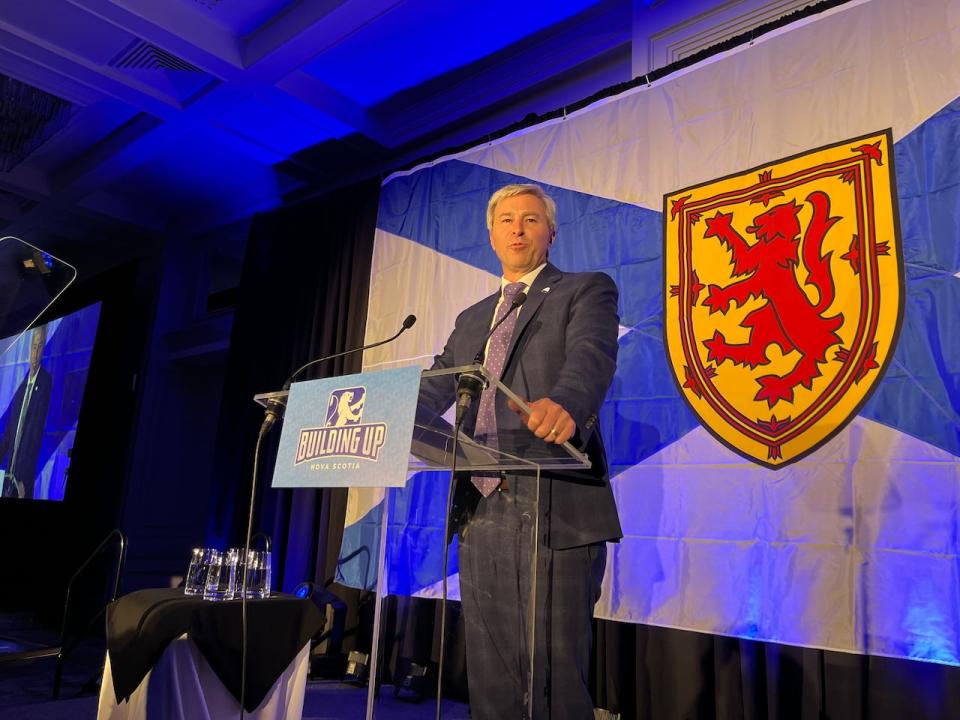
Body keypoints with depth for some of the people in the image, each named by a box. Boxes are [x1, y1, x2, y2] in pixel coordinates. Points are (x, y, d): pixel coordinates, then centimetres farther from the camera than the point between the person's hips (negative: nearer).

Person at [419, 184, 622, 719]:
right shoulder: (472, 319, 22)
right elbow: (435, 388, 11)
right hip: (481, 511, 6)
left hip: (555, 511, -5)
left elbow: (591, 358, -15)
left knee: (554, 675, -1)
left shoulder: (588, 291, 5)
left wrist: (564, 403, -38)